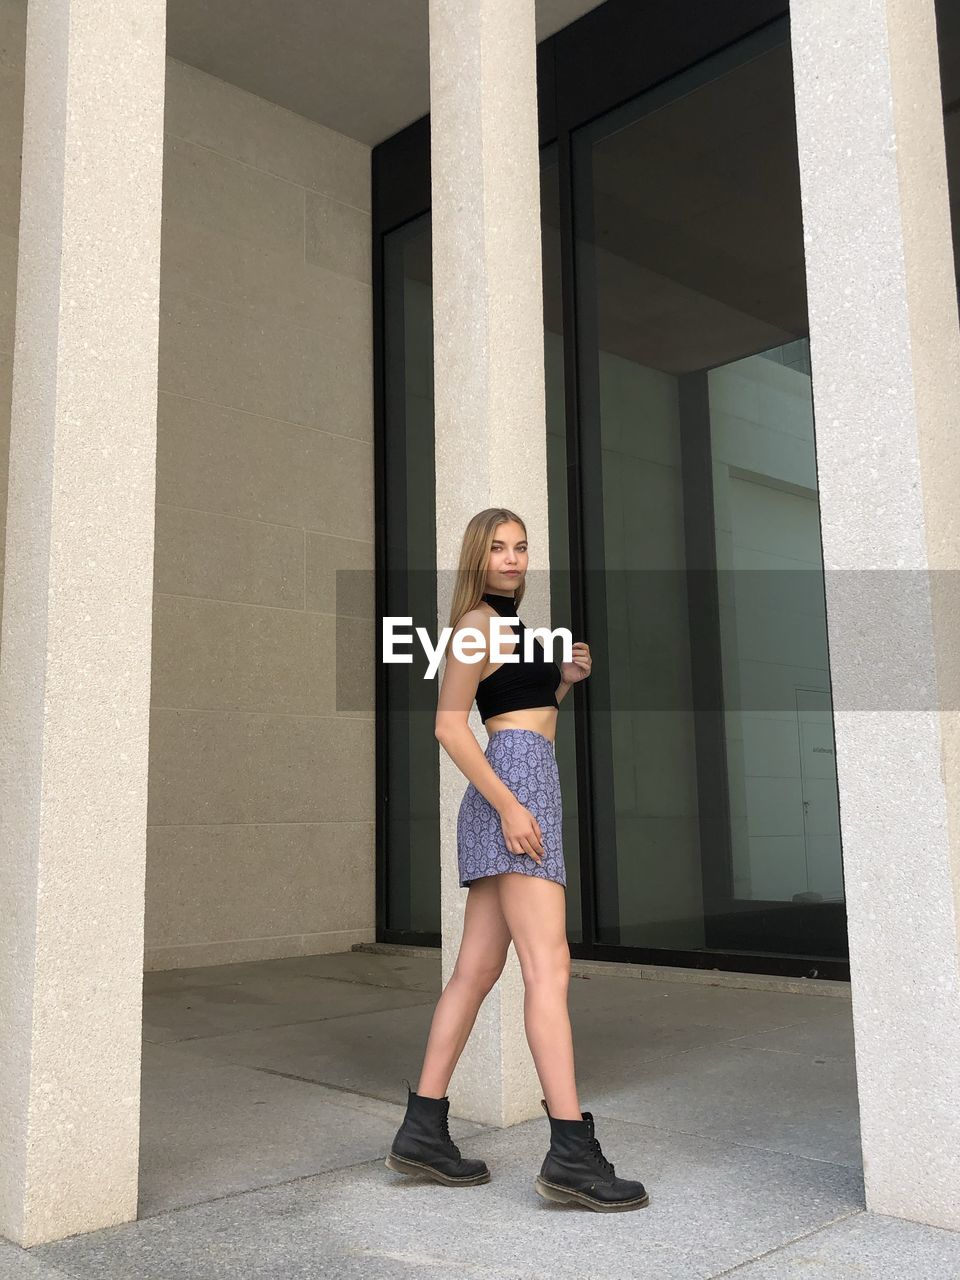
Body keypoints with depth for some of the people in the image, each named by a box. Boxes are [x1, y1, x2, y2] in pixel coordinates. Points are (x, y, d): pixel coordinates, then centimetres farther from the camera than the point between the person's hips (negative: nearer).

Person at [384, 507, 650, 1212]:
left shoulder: (507, 625, 25)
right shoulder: (479, 620, -3)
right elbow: (450, 723, -12)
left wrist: (565, 679, 12)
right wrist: (509, 805, -20)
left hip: (514, 792, 10)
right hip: (516, 785, -10)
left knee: (477, 970, 6)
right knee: (548, 966, -15)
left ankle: (423, 1131, 10)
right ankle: (573, 1152, -16)